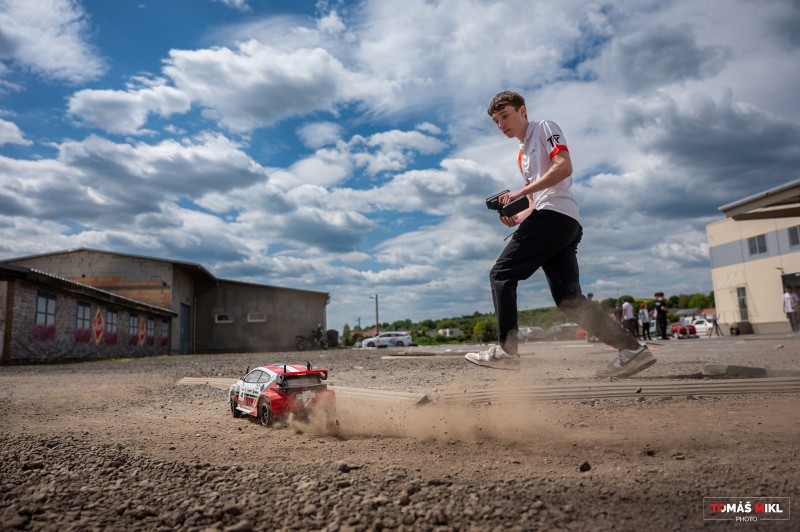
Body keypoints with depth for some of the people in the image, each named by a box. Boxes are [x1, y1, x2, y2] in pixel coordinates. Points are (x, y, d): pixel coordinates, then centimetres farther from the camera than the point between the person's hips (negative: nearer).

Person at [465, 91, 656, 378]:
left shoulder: (544, 128, 8)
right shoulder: (522, 157, 32)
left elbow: (564, 167, -10)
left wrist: (521, 192, -12)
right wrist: (517, 217, 9)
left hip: (556, 214, -9)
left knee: (501, 274, -10)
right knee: (569, 298, -1)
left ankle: (506, 350, -13)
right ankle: (632, 349, -4)